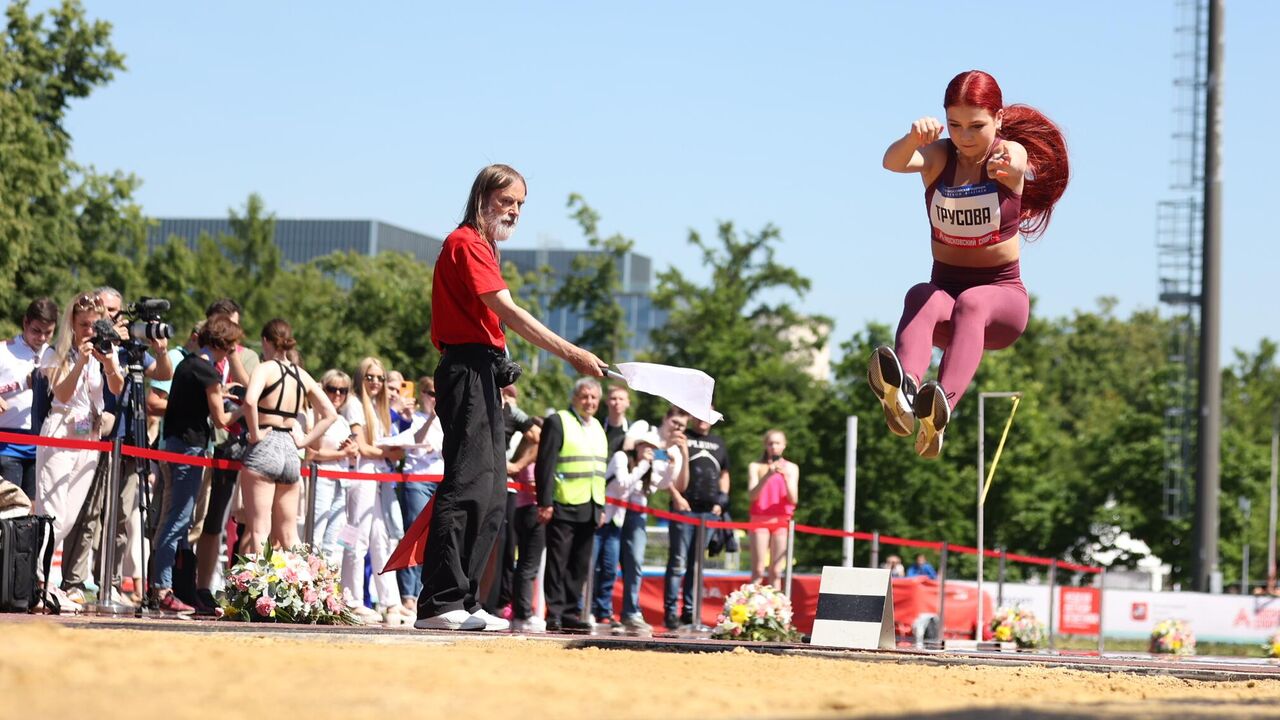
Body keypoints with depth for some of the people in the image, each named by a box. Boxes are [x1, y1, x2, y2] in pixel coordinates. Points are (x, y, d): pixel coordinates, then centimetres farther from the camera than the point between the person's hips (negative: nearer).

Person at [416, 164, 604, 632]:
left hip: (482, 377, 11)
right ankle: (440, 603, -18)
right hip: (468, 370, -11)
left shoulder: (483, 247, 23)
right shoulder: (466, 243, -9)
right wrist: (572, 354, -25)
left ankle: (464, 603, 12)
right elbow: (509, 313, -20)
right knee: (467, 486, -15)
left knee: (491, 497, 10)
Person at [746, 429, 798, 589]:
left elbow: (794, 499, 1)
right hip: (760, 520, -1)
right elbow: (752, 495, -6)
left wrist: (786, 476, -14)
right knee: (758, 571, -9)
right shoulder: (756, 467, 5)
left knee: (776, 571, -2)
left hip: (782, 521, 1)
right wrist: (767, 476, -20)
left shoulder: (791, 468, 9)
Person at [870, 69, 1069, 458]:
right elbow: (893, 162, -25)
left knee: (971, 302, -37)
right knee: (921, 299, -35)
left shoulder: (1012, 152, -5)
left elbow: (1018, 163, -33)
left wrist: (1010, 167, -59)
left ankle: (940, 407, -64)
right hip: (944, 289, 2)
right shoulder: (938, 156, -1)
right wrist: (914, 137, -49)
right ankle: (902, 388, -66)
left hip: (1003, 297, -2)